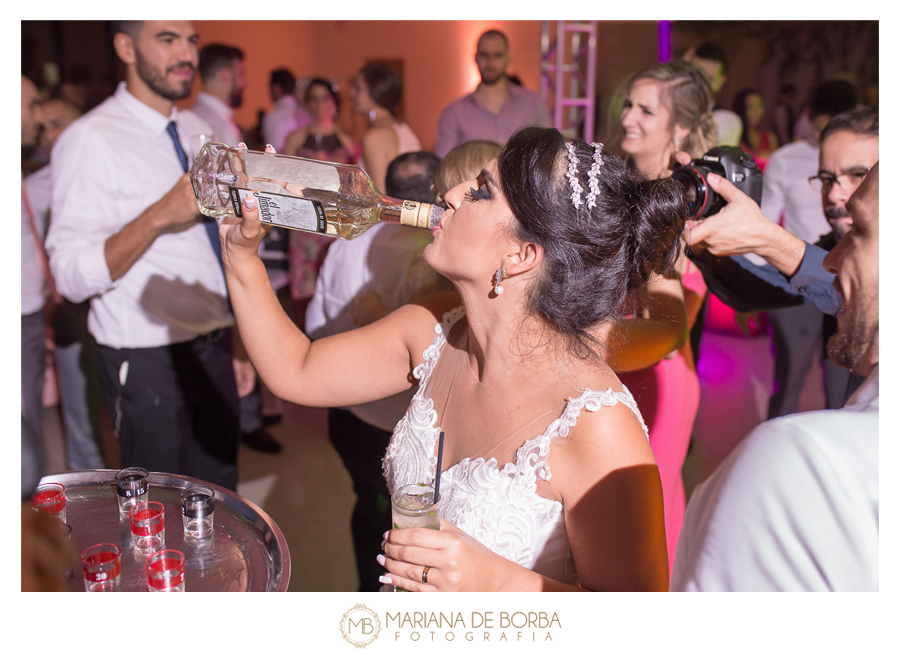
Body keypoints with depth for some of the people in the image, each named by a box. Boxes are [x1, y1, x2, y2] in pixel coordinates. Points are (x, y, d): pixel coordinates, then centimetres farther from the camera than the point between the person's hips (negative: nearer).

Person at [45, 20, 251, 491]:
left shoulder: (195, 131, 11)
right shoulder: (92, 139, -12)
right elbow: (72, 276, -20)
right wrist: (159, 216, -31)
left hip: (213, 351, 7)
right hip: (149, 364, -6)